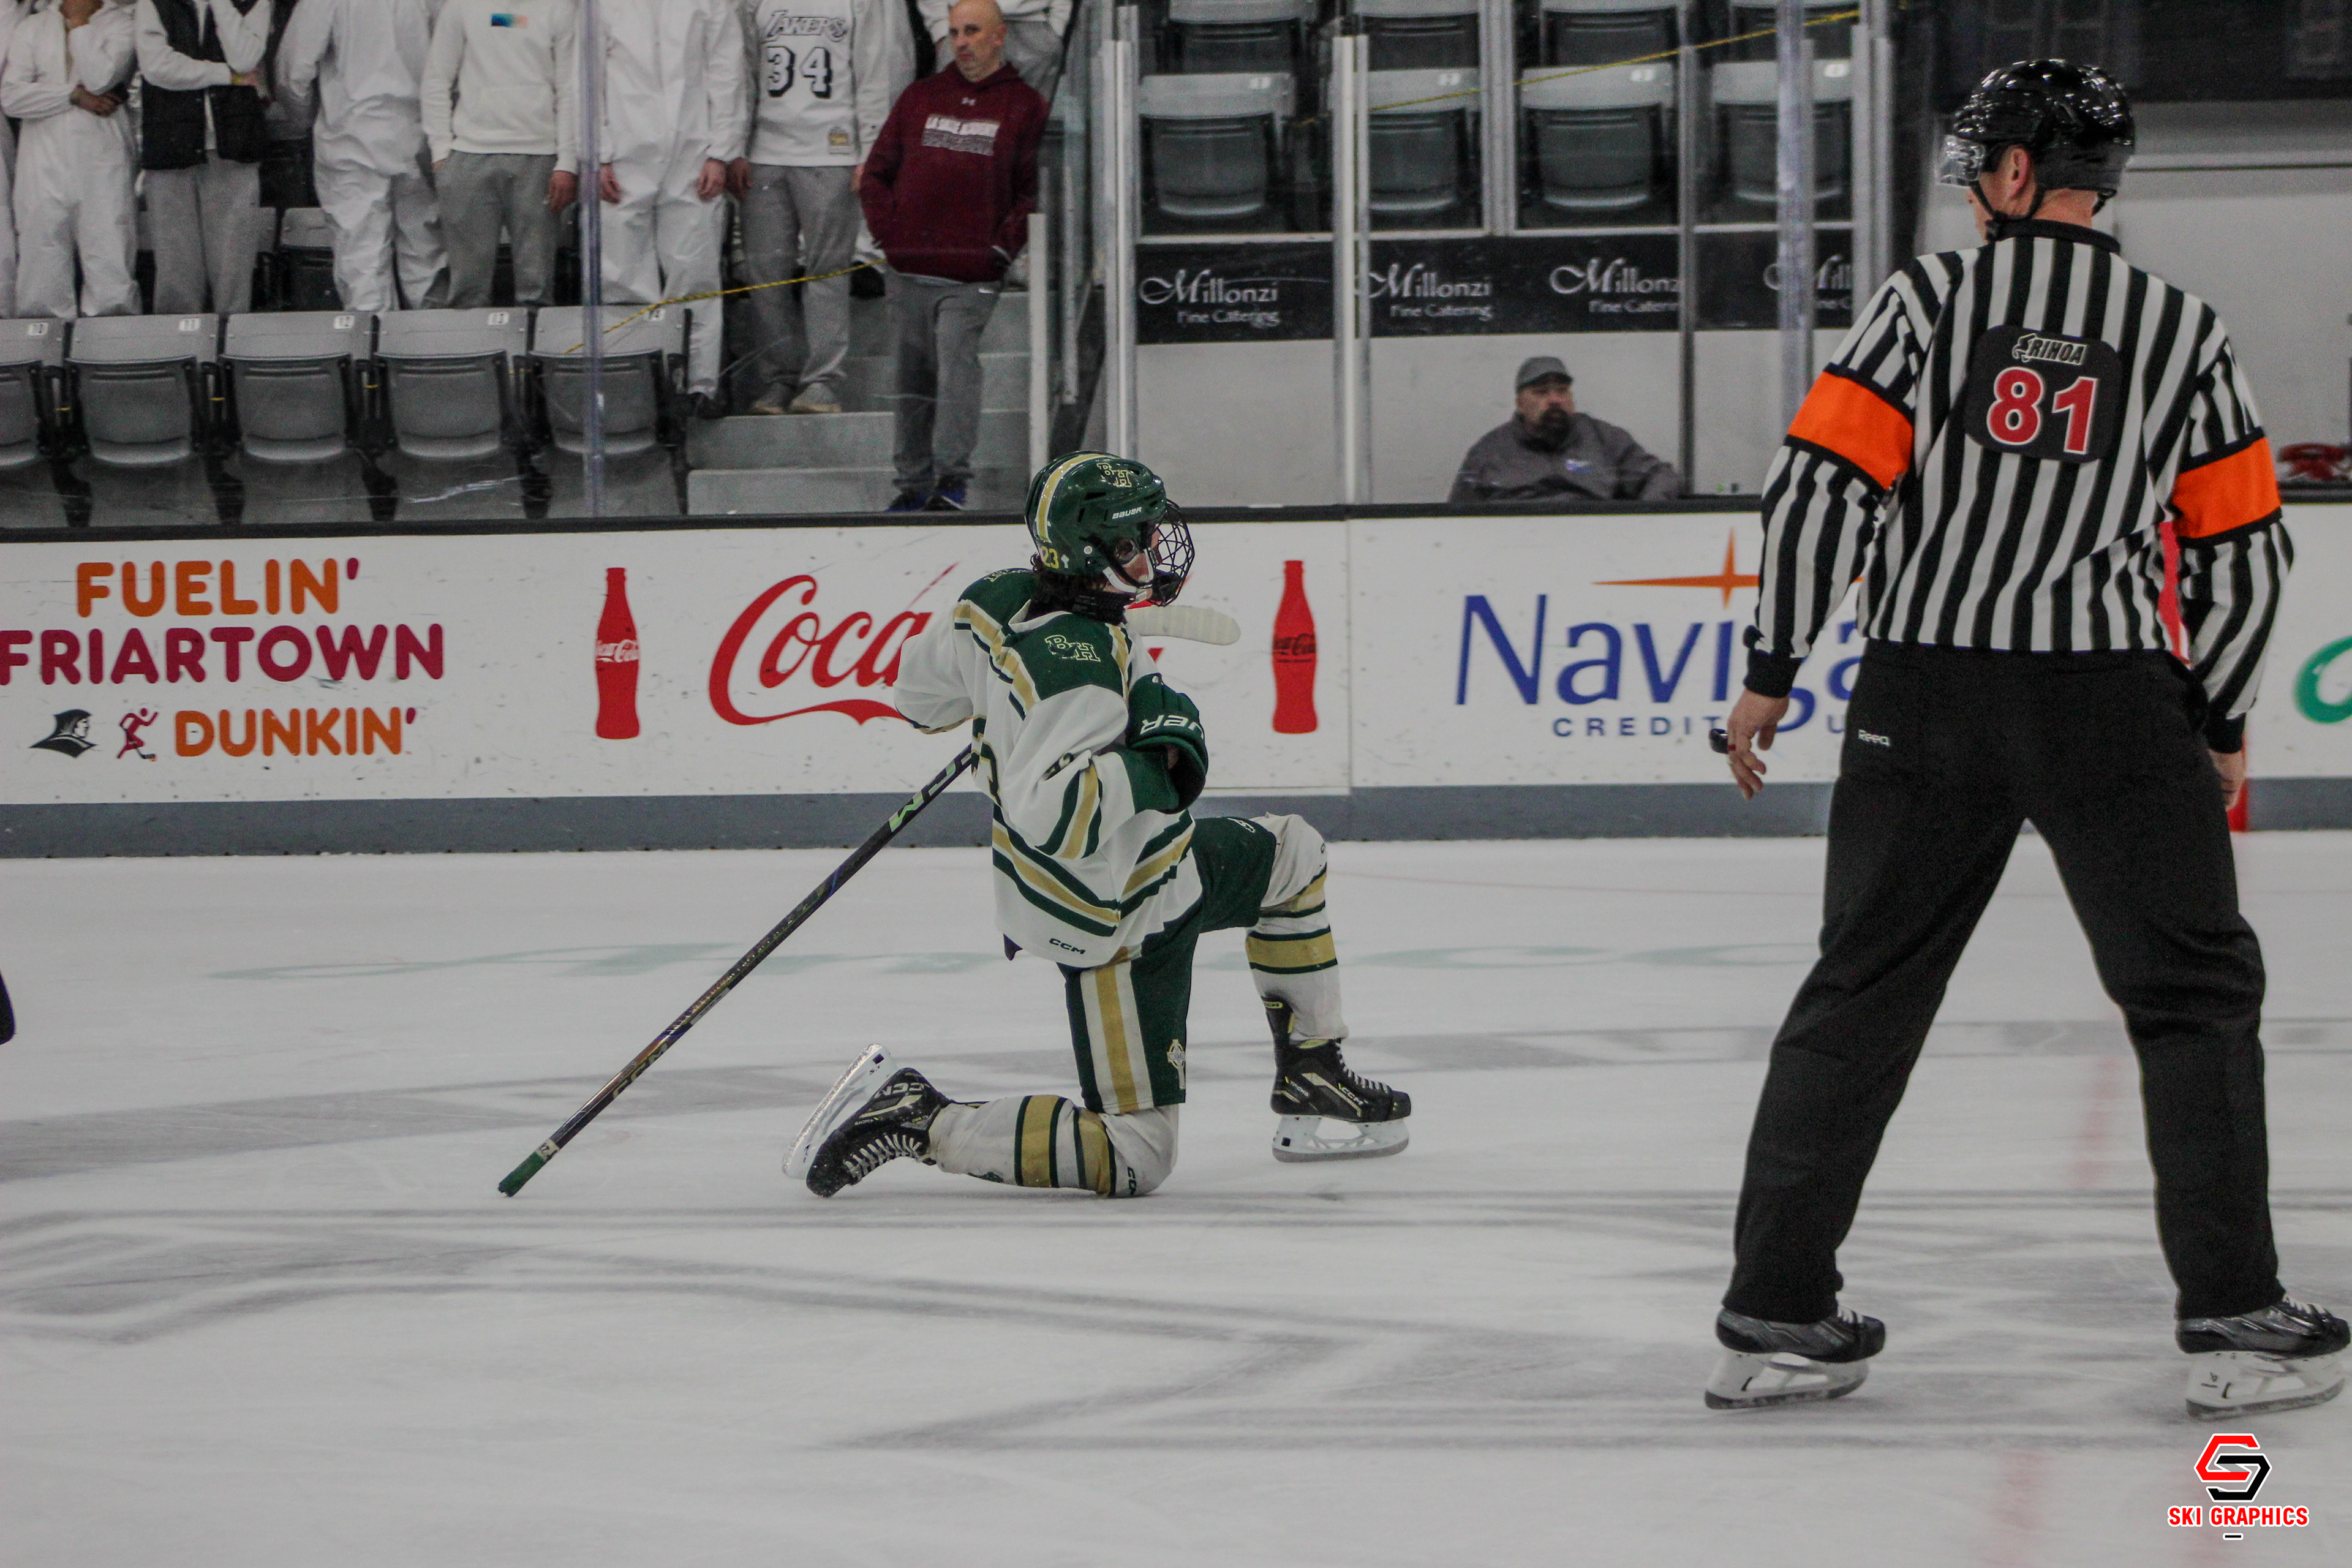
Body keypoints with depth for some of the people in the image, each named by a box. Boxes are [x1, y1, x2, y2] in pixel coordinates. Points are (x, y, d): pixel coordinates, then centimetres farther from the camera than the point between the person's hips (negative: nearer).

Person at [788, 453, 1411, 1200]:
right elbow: (1045, 816, -40)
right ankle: (911, 1117, -7)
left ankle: (1312, 1079, 32)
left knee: (1293, 852, 28)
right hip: (1119, 928, -10)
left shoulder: (1000, 600, -6)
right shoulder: (1080, 667, -32)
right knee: (1135, 1157, -7)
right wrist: (1145, 757, -34)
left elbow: (918, 688, 12)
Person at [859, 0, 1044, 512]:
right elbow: (877, 173, 19)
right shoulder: (919, 98, 14)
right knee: (912, 379, 8)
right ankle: (913, 483, 16)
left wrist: (1003, 247, -6)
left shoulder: (1025, 106, 4)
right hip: (909, 271, 4)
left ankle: (951, 480, -19)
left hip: (972, 277, -4)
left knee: (956, 365, -17)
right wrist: (887, 233, 6)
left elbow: (1038, 190, 2)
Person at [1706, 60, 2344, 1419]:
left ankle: (1776, 1314, 10)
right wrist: (2222, 724, 18)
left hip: (1927, 693, 1)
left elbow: (1823, 483, -4)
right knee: (2199, 994, 8)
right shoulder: (2186, 335, 6)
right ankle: (2236, 1319, 0)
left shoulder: (1932, 299, 2)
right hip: (2111, 699, -1)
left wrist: (1774, 673, 4)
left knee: (1866, 989, 10)